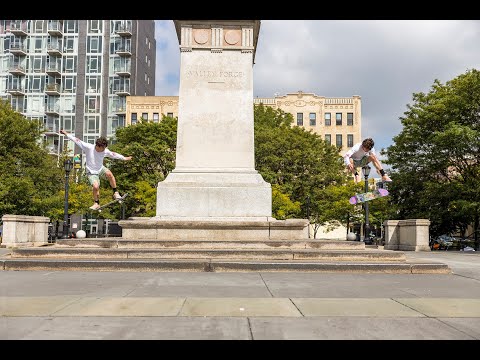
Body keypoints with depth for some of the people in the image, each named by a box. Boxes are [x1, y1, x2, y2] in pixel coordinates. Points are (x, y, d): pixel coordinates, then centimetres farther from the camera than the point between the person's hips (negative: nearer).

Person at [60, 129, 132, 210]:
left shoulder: (105, 151, -8)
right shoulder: (88, 147, -18)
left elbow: (113, 154, 8)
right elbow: (77, 140, -15)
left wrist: (124, 158, 17)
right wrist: (66, 134, -15)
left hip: (101, 169, 2)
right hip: (91, 172, -2)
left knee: (109, 174, -31)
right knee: (95, 186, -23)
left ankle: (116, 193, -19)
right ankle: (96, 203, 3)